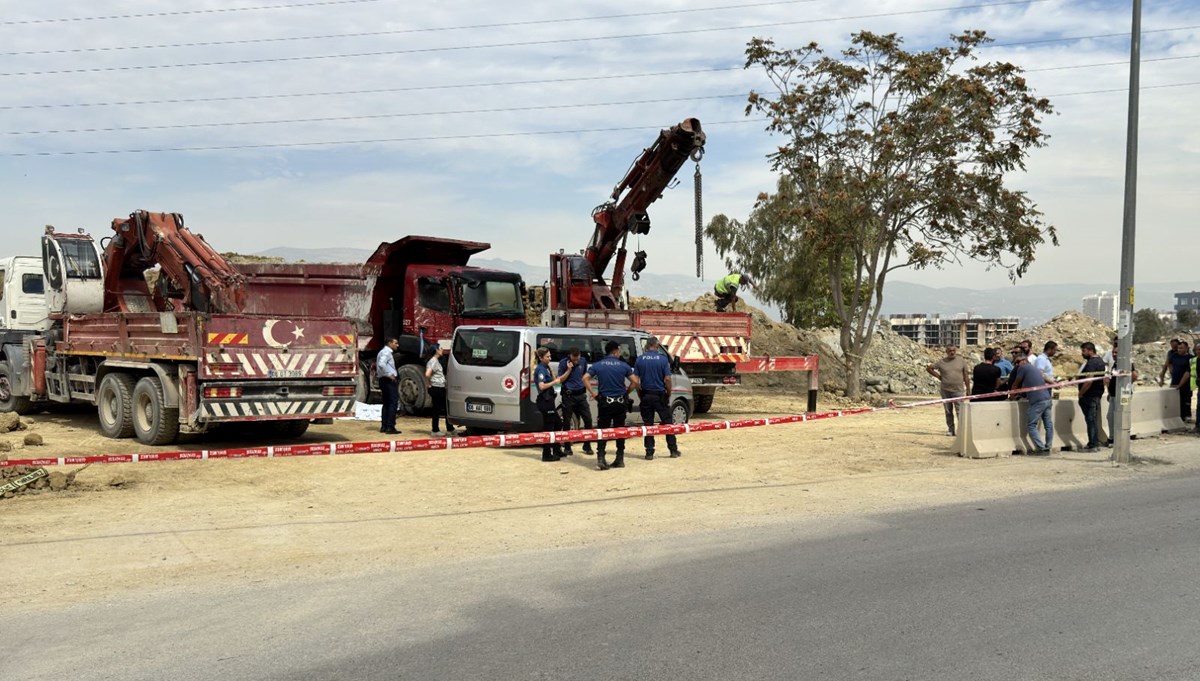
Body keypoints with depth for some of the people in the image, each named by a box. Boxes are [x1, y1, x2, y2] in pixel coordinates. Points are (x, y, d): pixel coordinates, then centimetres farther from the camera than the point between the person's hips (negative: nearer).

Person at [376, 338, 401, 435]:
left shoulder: (383, 351, 19)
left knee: (386, 403, 15)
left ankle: (384, 426, 19)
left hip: (383, 380, 11)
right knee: (393, 403, -9)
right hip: (389, 380, -11)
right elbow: (381, 364, -29)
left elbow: (379, 364, 28)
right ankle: (390, 427, -12)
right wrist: (389, 374, -23)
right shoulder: (386, 352, -13)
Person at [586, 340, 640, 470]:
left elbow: (585, 378, -11)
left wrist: (593, 393, -4)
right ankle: (620, 459, 13)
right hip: (620, 402, 0)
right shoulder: (623, 365, -2)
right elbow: (634, 382, -6)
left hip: (604, 402, 0)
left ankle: (600, 458, -9)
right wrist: (626, 391, 8)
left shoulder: (597, 365, -1)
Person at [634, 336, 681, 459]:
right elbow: (667, 379, -10)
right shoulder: (663, 358, -6)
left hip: (646, 395, 1)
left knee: (648, 424, 7)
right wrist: (669, 394, 2)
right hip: (660, 395, -1)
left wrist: (640, 395, 7)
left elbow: (635, 380, -2)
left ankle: (649, 452, 7)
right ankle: (673, 450, 13)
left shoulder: (640, 359, -1)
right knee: (667, 423, 9)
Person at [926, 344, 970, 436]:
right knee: (948, 412, 9)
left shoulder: (962, 361, 3)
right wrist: (938, 376, 4)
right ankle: (950, 429, 17)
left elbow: (966, 376, 5)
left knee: (960, 411, -8)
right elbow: (929, 368, 11)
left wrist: (968, 389, 3)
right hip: (945, 390, 2)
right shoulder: (941, 362, 2)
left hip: (958, 390, -2)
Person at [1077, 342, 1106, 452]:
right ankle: (1095, 443, 21)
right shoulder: (1100, 361, 14)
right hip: (1097, 394, 10)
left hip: (1090, 395, -10)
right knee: (1094, 419, 15)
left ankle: (1093, 445, -3)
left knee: (1090, 419, -5)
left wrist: (1081, 393, -18)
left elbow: (1089, 380, -27)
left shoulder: (1091, 363, -19)